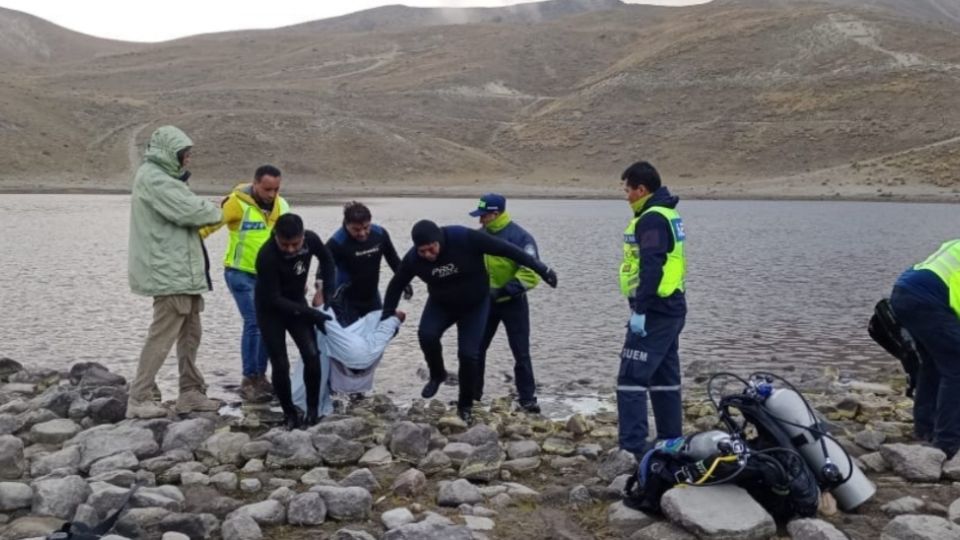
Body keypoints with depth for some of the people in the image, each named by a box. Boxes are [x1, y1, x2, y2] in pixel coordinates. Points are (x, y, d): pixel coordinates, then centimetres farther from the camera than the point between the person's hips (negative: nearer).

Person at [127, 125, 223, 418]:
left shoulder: (163, 177, 19)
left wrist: (206, 211, -3)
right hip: (169, 271, -10)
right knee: (162, 335, -8)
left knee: (190, 334, 13)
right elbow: (187, 210, -21)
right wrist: (214, 211, -4)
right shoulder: (152, 177, -13)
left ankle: (190, 392, 19)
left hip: (184, 270, 10)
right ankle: (140, 398, -2)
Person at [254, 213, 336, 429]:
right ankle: (289, 412, 13)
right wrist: (310, 313, -27)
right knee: (280, 364, -7)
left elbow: (326, 258, 4)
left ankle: (313, 409, 8)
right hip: (270, 309, -4)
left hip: (296, 302, 4)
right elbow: (273, 299, -27)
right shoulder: (267, 256, -34)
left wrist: (327, 291, -1)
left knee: (312, 356, -9)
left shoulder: (310, 239, -20)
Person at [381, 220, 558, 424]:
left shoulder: (465, 239, -33)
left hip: (475, 305, -2)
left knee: (468, 354, -10)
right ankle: (437, 375, 7)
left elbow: (505, 249, -26)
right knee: (426, 335, -24)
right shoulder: (413, 258, -22)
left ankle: (465, 406, 11)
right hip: (440, 304, 2)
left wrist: (541, 268, -23)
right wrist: (387, 317, 2)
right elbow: (396, 285, -3)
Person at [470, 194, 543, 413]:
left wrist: (504, 291, -26)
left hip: (512, 303, -5)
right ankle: (472, 393, 22)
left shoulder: (520, 237, -17)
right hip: (486, 301, 5)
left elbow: (531, 273, -22)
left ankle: (527, 398, 12)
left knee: (521, 352, 1)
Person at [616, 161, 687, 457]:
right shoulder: (667, 214, 16)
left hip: (653, 311, -11)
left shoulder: (651, 218, -15)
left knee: (631, 379, -10)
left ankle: (632, 449, -12)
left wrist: (640, 310, -24)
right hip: (670, 308, 11)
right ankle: (672, 442, 24)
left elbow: (651, 267, -24)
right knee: (665, 378, 16)